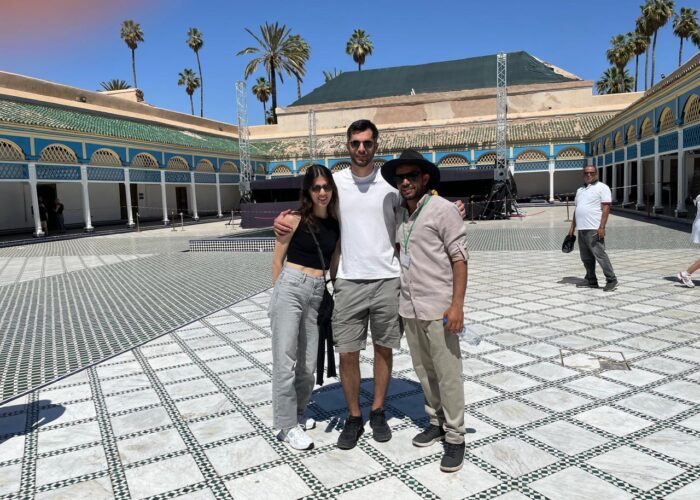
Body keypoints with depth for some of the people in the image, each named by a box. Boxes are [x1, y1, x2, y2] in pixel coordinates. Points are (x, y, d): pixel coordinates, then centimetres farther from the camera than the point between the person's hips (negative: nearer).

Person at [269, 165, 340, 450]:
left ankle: (297, 414, 33)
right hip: (291, 287, -5)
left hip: (318, 293, 5)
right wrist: (279, 293, 5)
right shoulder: (294, 220, -4)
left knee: (308, 363, 13)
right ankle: (287, 426, 11)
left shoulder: (336, 224, 9)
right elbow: (277, 259, 1)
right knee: (285, 360, -2)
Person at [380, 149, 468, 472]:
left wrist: (457, 305, -16)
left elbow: (460, 258, -10)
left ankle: (455, 437, 16)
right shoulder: (400, 214, 10)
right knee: (423, 370, 16)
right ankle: (436, 422, 33)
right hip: (408, 307, 6)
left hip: (438, 308, -6)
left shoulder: (443, 209, -8)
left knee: (447, 374, 2)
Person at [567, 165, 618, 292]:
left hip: (594, 229, -7)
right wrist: (572, 227, 18)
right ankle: (591, 280, 18)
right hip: (582, 229, 7)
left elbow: (606, 208, -10)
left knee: (600, 255, -10)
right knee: (586, 257, 10)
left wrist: (602, 227, -19)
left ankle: (611, 280, -3)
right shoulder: (580, 190, 19)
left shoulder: (602, 188, -2)